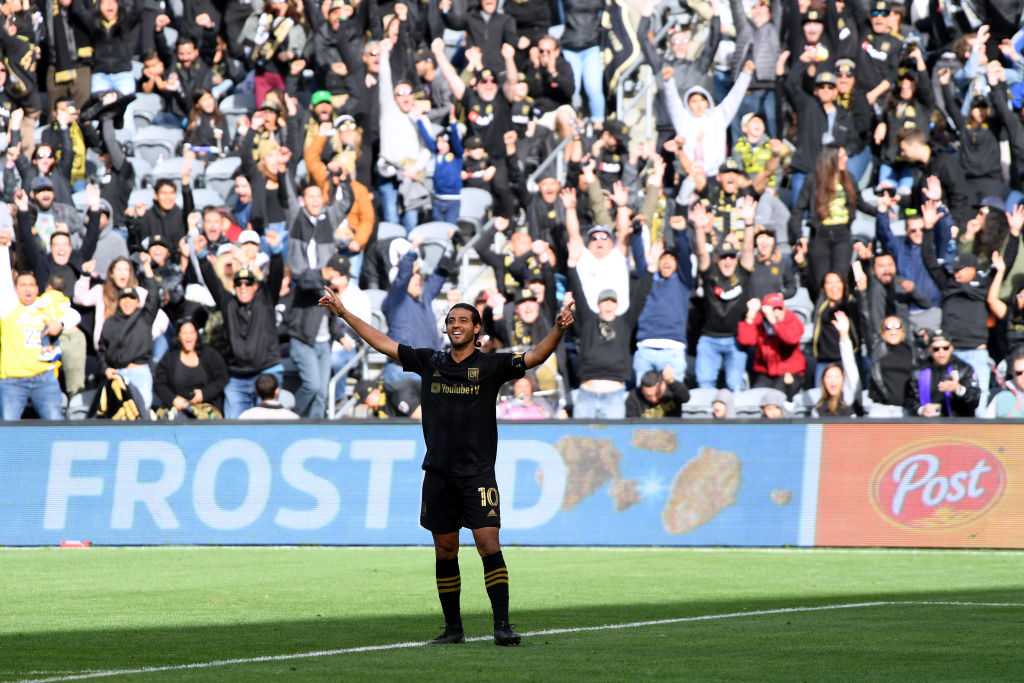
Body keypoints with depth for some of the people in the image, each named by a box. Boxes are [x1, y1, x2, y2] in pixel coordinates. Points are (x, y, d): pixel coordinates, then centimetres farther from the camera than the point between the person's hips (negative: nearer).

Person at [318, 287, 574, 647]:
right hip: (438, 473, 4)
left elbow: (535, 357, -12)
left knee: (488, 546, -13)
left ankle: (502, 625, -13)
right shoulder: (430, 362, 9)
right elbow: (383, 343, 16)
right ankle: (453, 628, 16)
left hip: (477, 472, -4)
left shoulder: (491, 365, -1)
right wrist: (343, 313, 16)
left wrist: (558, 330, -30)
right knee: (445, 552, 7)